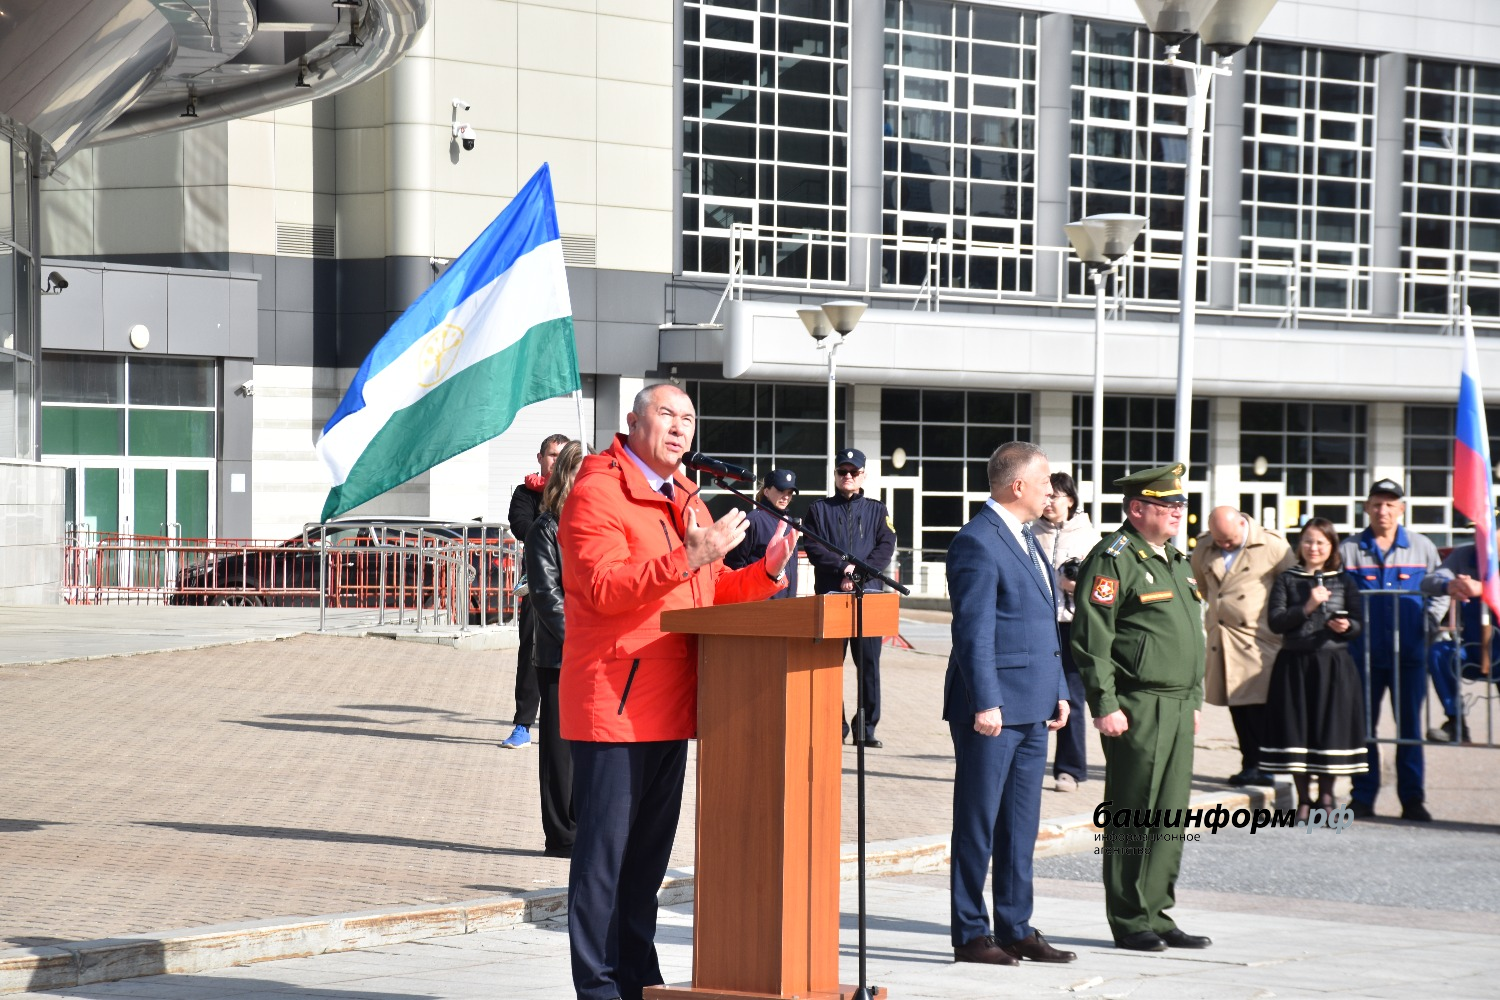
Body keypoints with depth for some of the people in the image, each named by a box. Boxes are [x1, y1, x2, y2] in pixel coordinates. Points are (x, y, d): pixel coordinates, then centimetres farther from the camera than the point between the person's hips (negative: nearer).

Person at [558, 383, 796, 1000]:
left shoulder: (687, 503, 21)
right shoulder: (596, 492, -8)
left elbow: (713, 592, 21)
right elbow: (604, 589, -20)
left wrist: (767, 571, 3)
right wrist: (686, 558, -27)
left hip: (669, 705, 9)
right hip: (613, 700, -9)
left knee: (650, 848, 13)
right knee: (605, 846, -6)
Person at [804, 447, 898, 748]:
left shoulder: (877, 510, 14)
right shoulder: (819, 510, 11)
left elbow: (886, 547, 2)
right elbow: (813, 547, -1)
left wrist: (859, 572, -12)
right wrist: (842, 568, -14)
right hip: (830, 596, 0)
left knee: (869, 662, -2)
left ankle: (867, 726, 2)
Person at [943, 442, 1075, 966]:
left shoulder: (1026, 539, 17)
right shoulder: (977, 543, -13)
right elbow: (974, 632, -19)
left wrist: (1058, 691, 16)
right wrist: (986, 703, -23)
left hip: (1031, 709, 9)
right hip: (992, 710, -9)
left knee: (1021, 826, 12)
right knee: (978, 824, 0)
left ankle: (1016, 929, 19)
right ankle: (970, 935, 6)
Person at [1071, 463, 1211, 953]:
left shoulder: (1176, 560, 19)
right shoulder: (1113, 559, -9)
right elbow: (1092, 636, -14)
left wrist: (1194, 700, 22)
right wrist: (1104, 705, -18)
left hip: (1177, 708, 9)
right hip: (1137, 709, -8)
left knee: (1170, 816, 10)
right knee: (1133, 816, -2)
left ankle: (1158, 916, 17)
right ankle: (1130, 923, 5)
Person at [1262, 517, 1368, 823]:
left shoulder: (1343, 581, 8)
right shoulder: (1287, 579, 6)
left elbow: (1358, 622, 7)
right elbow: (1275, 622, -3)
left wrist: (1347, 626, -15)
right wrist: (1306, 608, -15)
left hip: (1333, 664, 0)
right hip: (1294, 663, 0)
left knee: (1331, 728, 0)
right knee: (1297, 729, -1)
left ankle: (1326, 797, 15)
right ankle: (1304, 799, 11)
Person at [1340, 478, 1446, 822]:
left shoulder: (1422, 548, 6)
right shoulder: (1348, 550, 3)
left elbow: (1440, 593, 15)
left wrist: (1427, 625, 3)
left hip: (1409, 654, 1)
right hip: (1364, 653, 0)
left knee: (1410, 726, 4)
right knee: (1362, 726, 2)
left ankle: (1412, 799, 9)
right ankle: (1362, 798, 9)